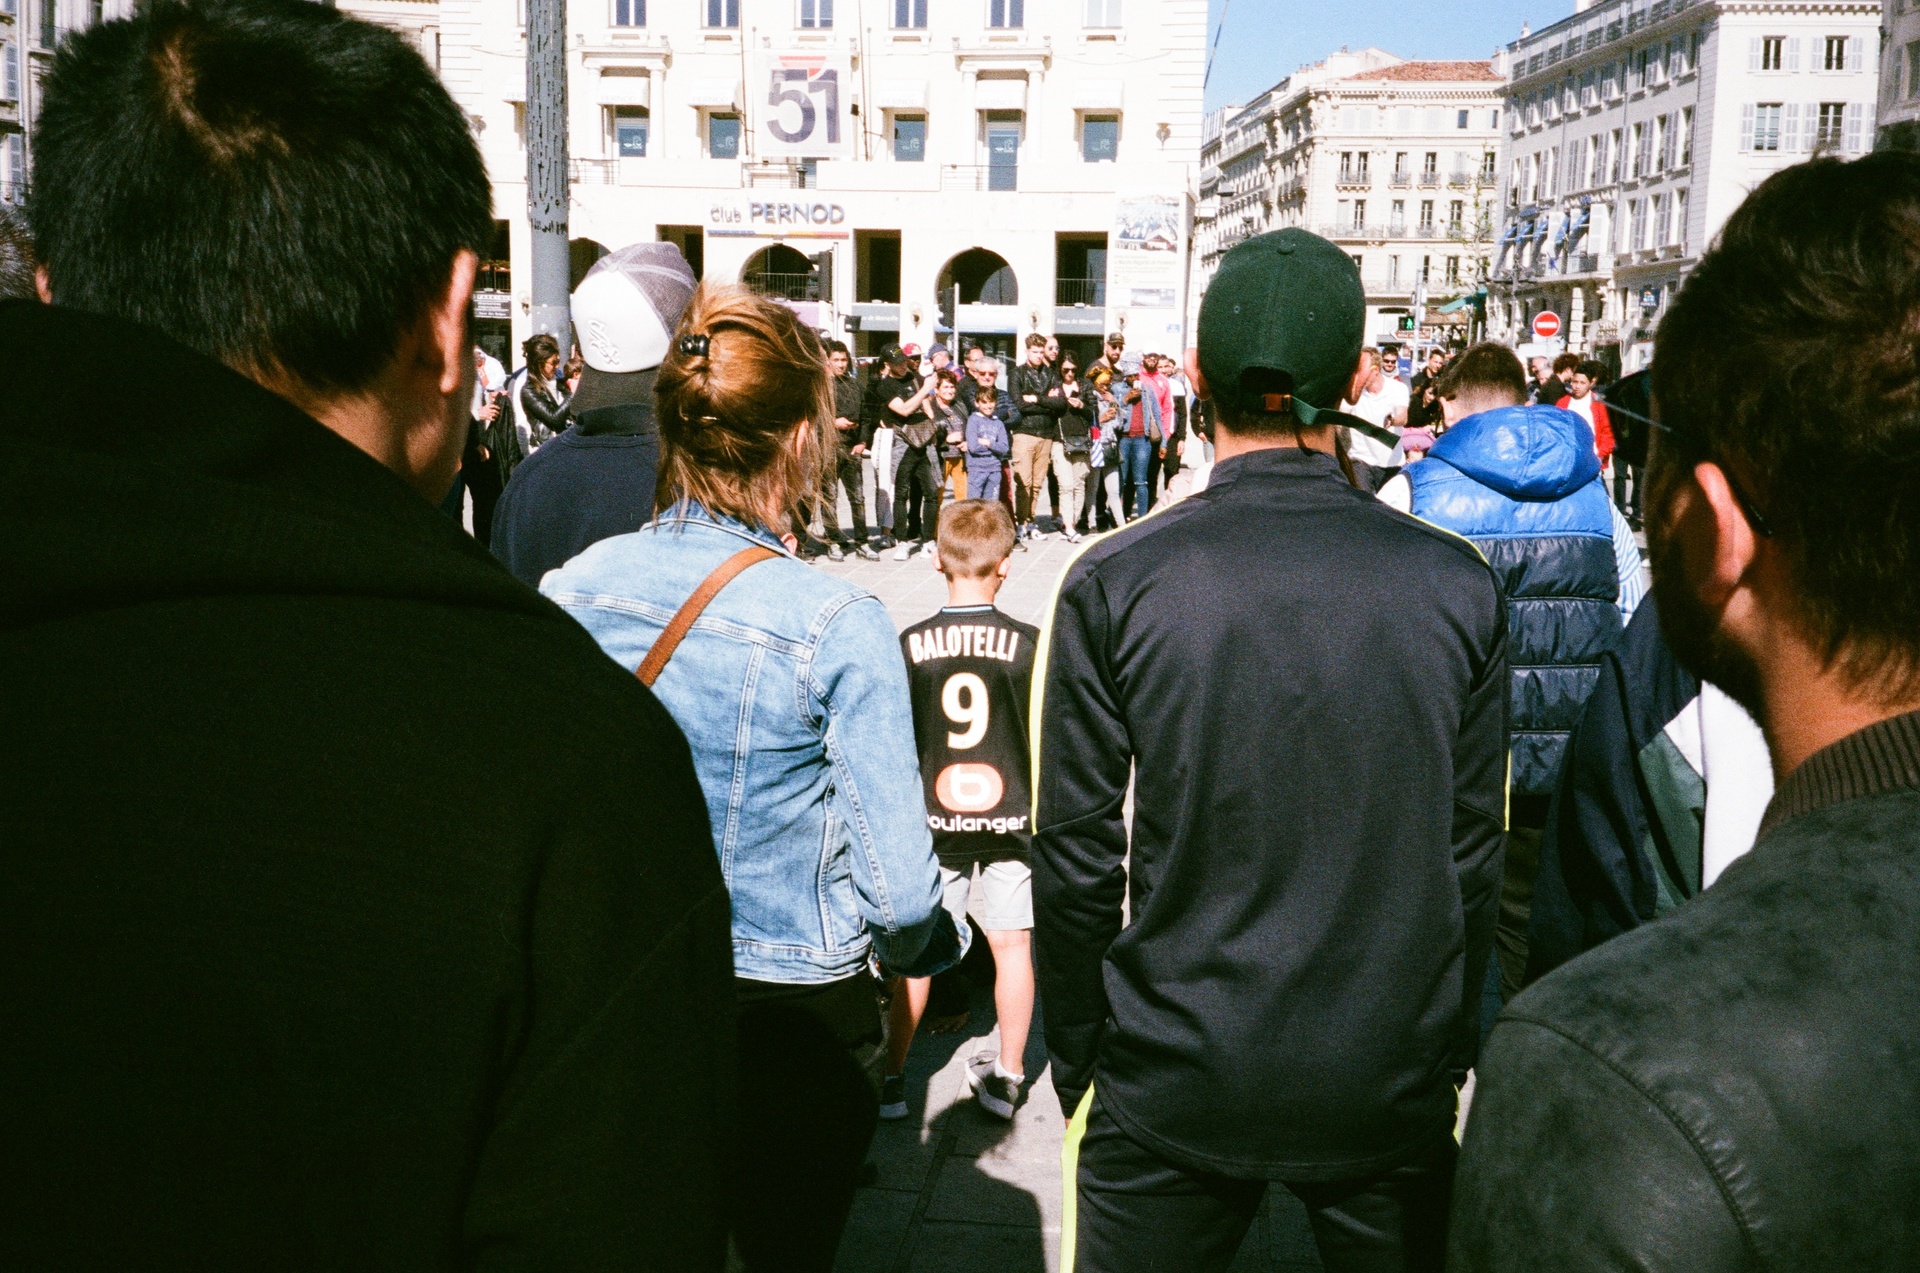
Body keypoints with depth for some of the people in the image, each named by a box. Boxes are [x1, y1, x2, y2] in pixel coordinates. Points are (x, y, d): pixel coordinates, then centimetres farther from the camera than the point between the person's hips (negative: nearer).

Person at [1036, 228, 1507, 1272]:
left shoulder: (1113, 583, -13)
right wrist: (1444, 1047, 15)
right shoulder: (1459, 586, -8)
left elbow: (1074, 860, -8)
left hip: (1172, 1086, -1)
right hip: (1392, 1092, 2)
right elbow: (1474, 856, 1)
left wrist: (1077, 1061, 6)